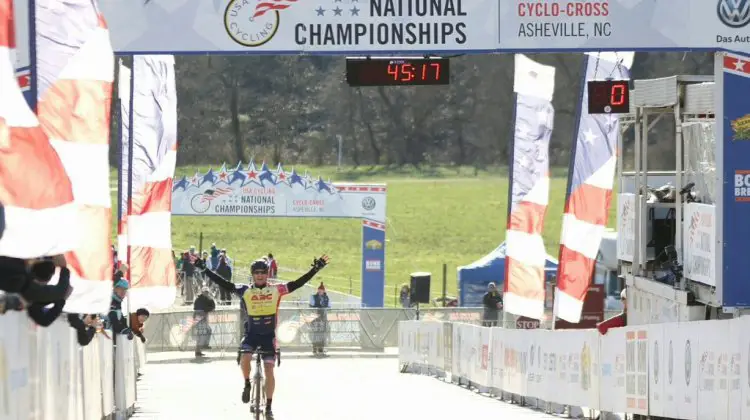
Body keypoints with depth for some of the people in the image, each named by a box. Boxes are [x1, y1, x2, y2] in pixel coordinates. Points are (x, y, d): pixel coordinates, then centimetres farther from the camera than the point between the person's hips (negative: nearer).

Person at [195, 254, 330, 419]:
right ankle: (247, 384, 5)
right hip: (251, 333, 0)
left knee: (269, 370, -2)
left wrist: (315, 269, -16)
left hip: (268, 335, 0)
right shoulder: (245, 291, -4)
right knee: (245, 358, -26)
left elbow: (298, 283, -8)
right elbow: (223, 283, -7)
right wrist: (205, 269, -12)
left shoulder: (276, 290, -4)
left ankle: (269, 407, 9)